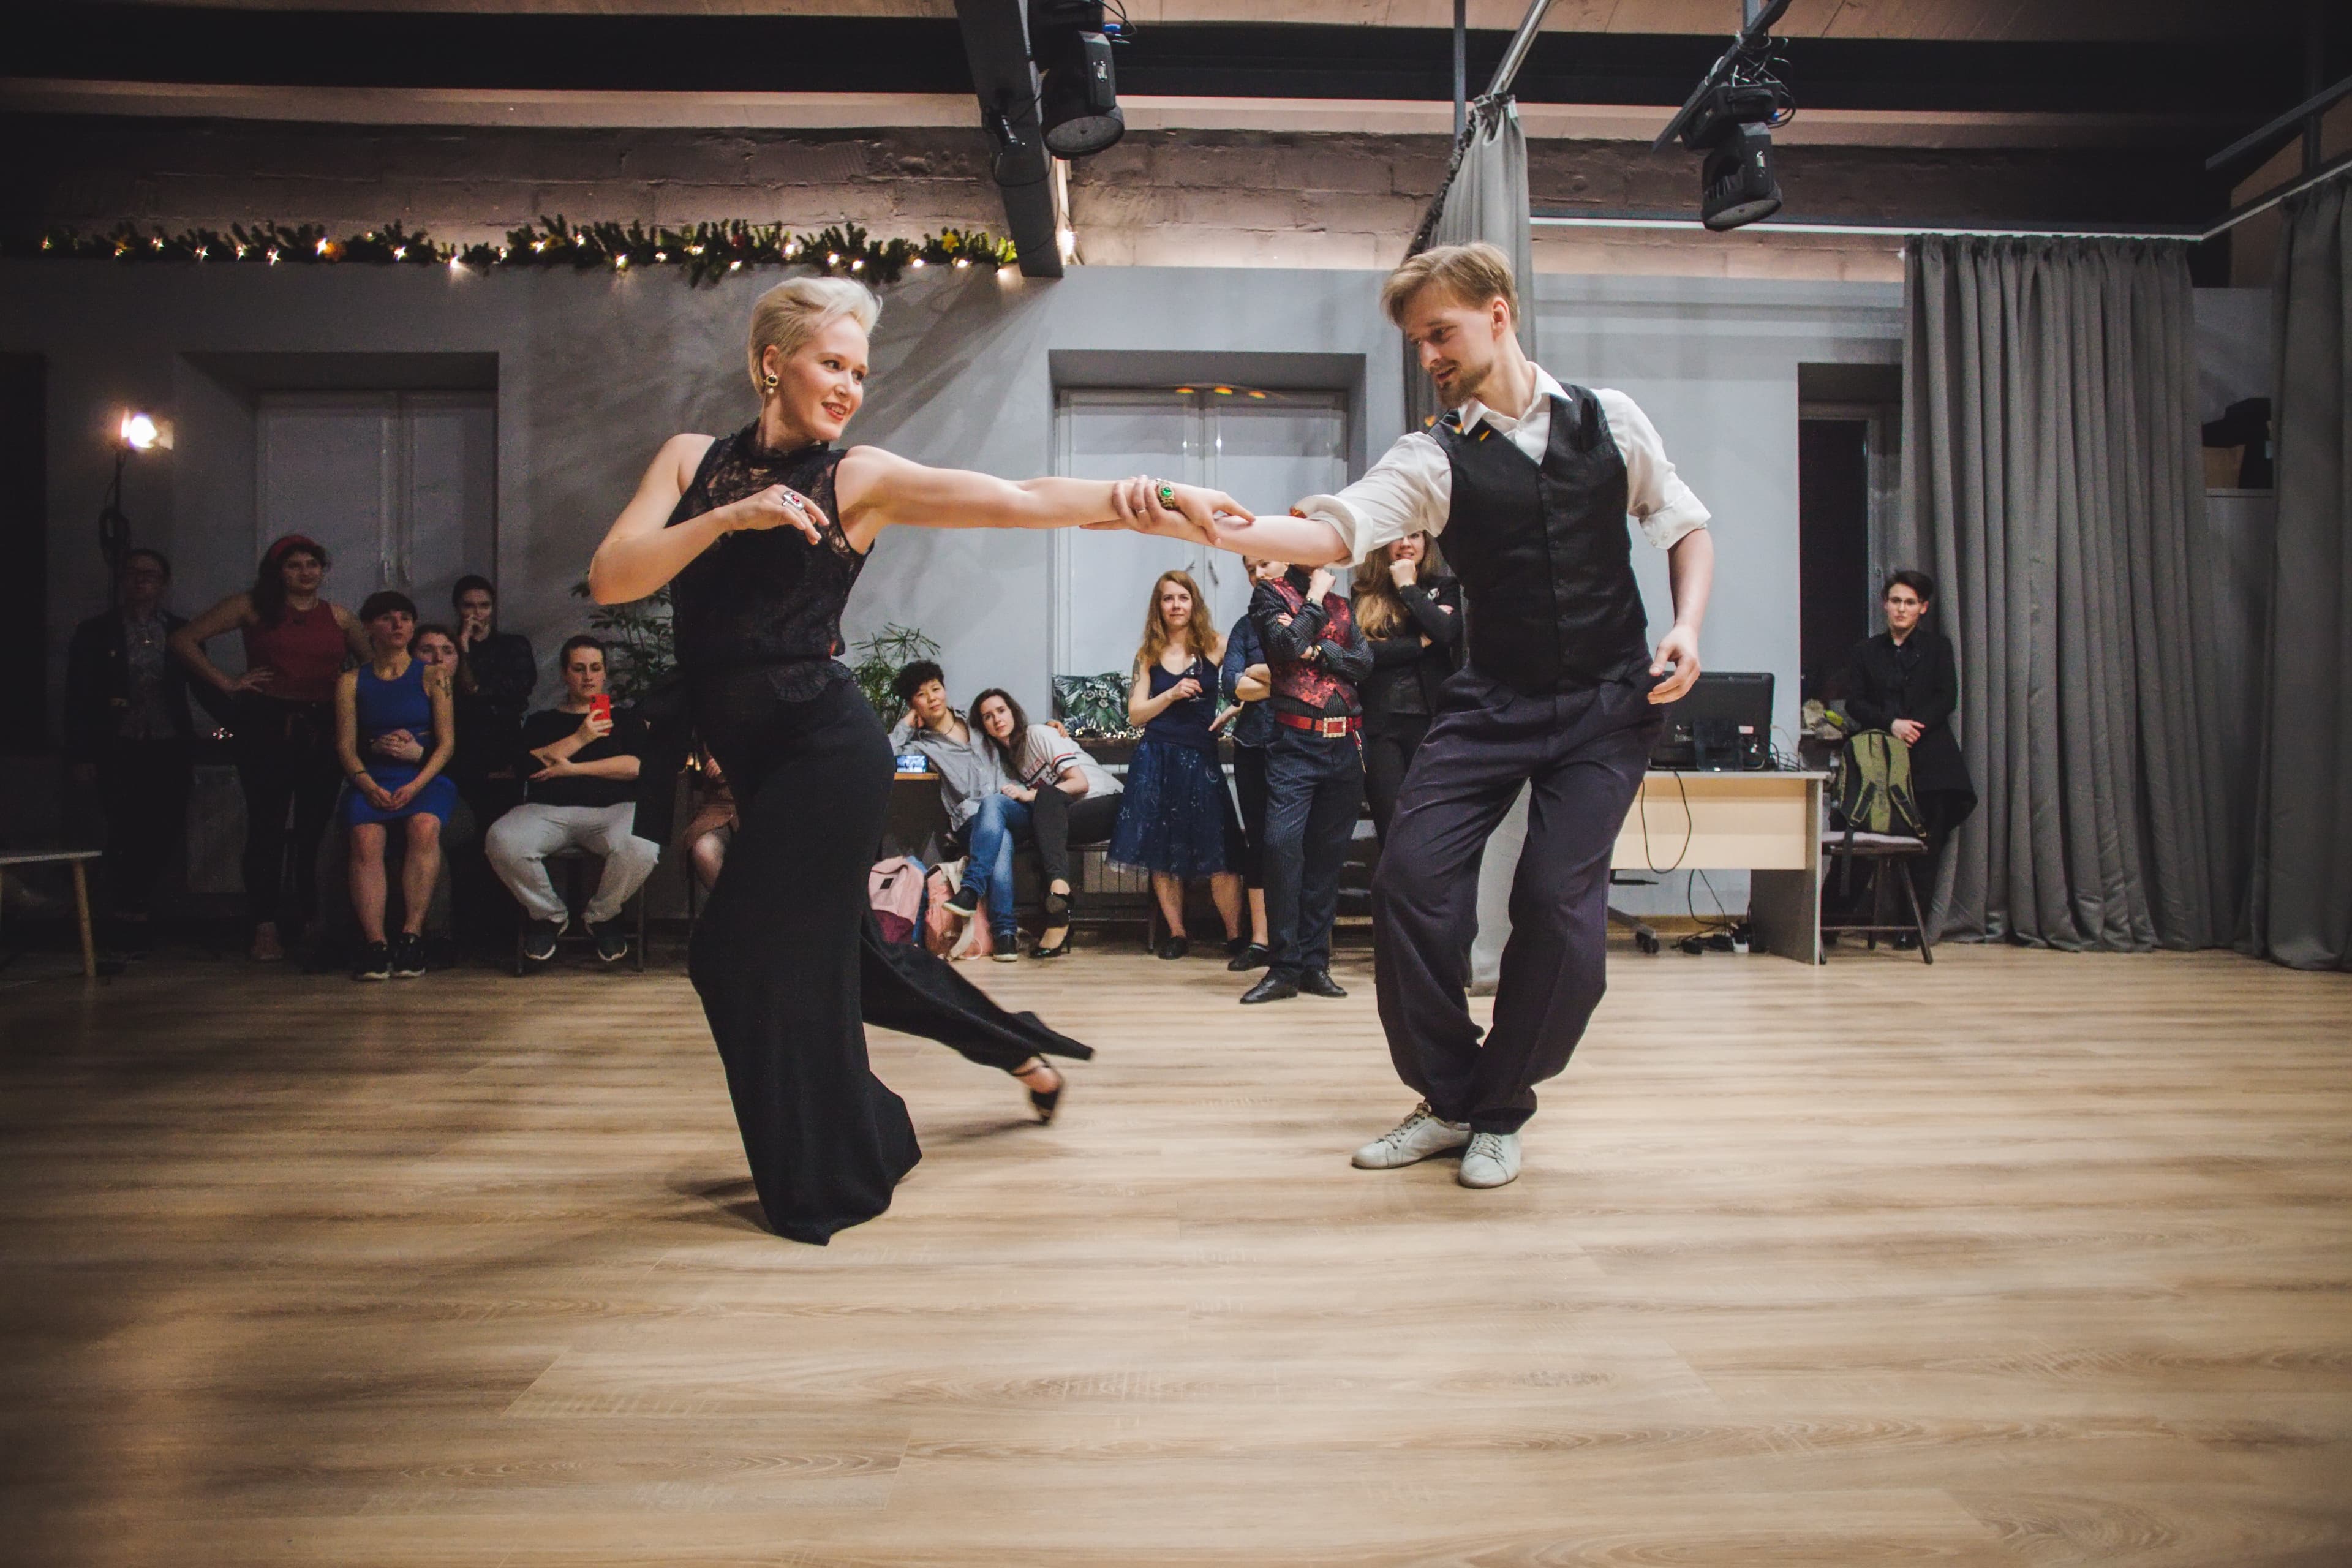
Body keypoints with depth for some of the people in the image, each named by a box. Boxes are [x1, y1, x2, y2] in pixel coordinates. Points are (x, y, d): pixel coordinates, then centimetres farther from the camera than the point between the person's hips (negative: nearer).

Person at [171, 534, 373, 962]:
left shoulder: (339, 617, 15)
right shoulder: (252, 606, 8)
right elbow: (184, 640, 6)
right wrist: (226, 682, 0)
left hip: (324, 729, 2)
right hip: (266, 726, -2)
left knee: (316, 828, 1)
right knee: (267, 826, -1)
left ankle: (313, 922, 10)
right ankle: (265, 928, 4)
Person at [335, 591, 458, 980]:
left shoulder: (431, 676, 10)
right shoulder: (351, 681, 15)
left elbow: (446, 742, 3)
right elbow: (346, 746, 7)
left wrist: (416, 785, -12)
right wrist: (369, 787, -12)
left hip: (425, 778, -1)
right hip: (372, 780, 1)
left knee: (425, 825, -34)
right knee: (366, 836, -30)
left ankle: (412, 936, -31)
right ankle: (374, 944, -34)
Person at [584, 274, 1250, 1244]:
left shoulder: (859, 477, -3)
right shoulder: (693, 461, 8)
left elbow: (1018, 501, -15)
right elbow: (610, 580, -4)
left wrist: (1143, 503, -28)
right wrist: (729, 518, -17)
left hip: (827, 749, -5)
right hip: (753, 756, 5)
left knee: (749, 953, -3)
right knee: (825, 945, 16)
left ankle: (828, 1182, 20)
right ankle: (1022, 1051, 38)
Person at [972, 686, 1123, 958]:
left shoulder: (1038, 734, -1)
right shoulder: (1007, 757, 22)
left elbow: (1080, 783, -9)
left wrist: (1032, 795, -16)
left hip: (1106, 803, -6)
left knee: (1047, 796, -34)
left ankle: (1058, 885, -56)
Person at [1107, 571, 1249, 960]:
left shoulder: (1215, 646, 2)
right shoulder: (1148, 655, 9)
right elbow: (1136, 714, 5)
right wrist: (1172, 695, -7)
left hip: (1200, 758, -2)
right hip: (1156, 761, 2)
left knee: (1219, 854, -6)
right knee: (1162, 853, 4)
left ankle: (1235, 935, 7)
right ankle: (1176, 933, 17)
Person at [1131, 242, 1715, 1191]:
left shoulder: (1609, 420, 3)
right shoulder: (1435, 459, -2)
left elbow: (1687, 526, 13)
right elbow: (1337, 533, -19)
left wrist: (1687, 626, -5)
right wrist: (1223, 531, -36)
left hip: (1609, 700, 0)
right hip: (1494, 700, 1)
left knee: (1558, 897, -13)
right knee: (1410, 875, -12)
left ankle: (1501, 1112, 11)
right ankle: (1448, 1098, 10)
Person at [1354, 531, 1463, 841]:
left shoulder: (1443, 587, 8)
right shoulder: (1364, 594, 8)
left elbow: (1447, 632, -11)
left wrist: (1408, 587, -4)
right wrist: (1421, 642, -8)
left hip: (1430, 719, -1)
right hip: (1380, 722, 1)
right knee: (1389, 827, 2)